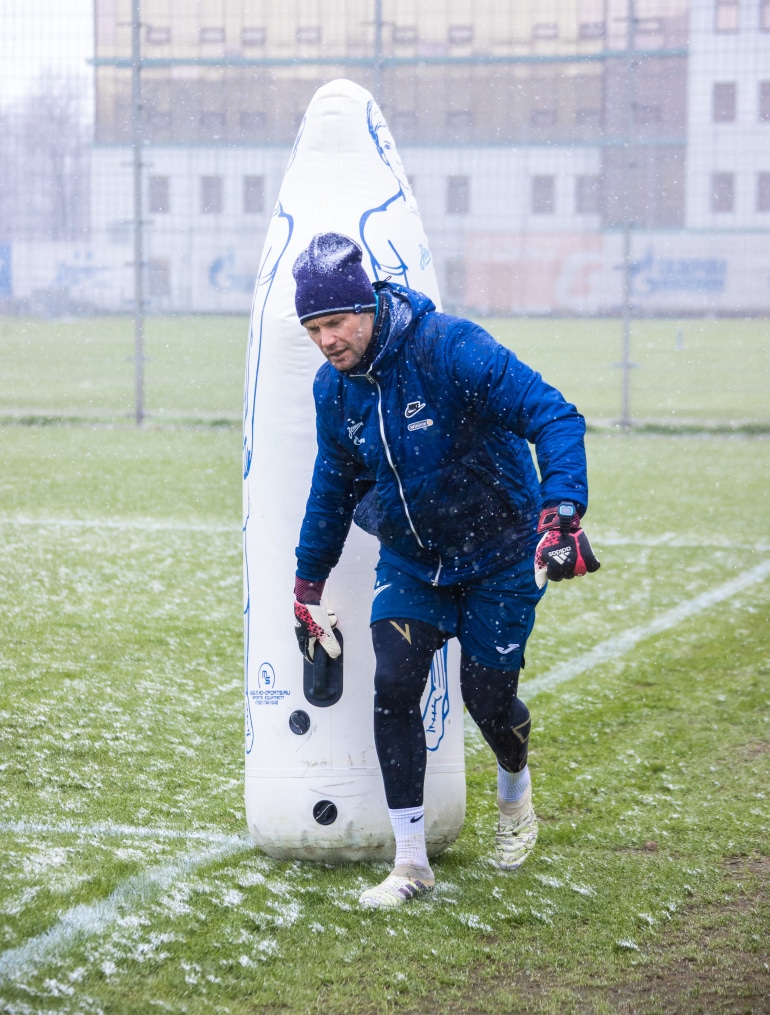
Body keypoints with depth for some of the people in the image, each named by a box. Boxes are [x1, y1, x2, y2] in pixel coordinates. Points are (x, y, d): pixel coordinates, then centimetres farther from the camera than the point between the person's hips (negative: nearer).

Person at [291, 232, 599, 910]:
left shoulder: (450, 349, -26)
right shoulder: (334, 389, -5)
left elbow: (553, 416, -30)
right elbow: (334, 486, 12)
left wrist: (562, 513, -44)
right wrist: (309, 582, 16)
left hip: (499, 555, -4)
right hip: (411, 558, 4)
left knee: (487, 697, 0)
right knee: (395, 685, -12)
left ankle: (516, 791, 38)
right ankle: (411, 863, -3)